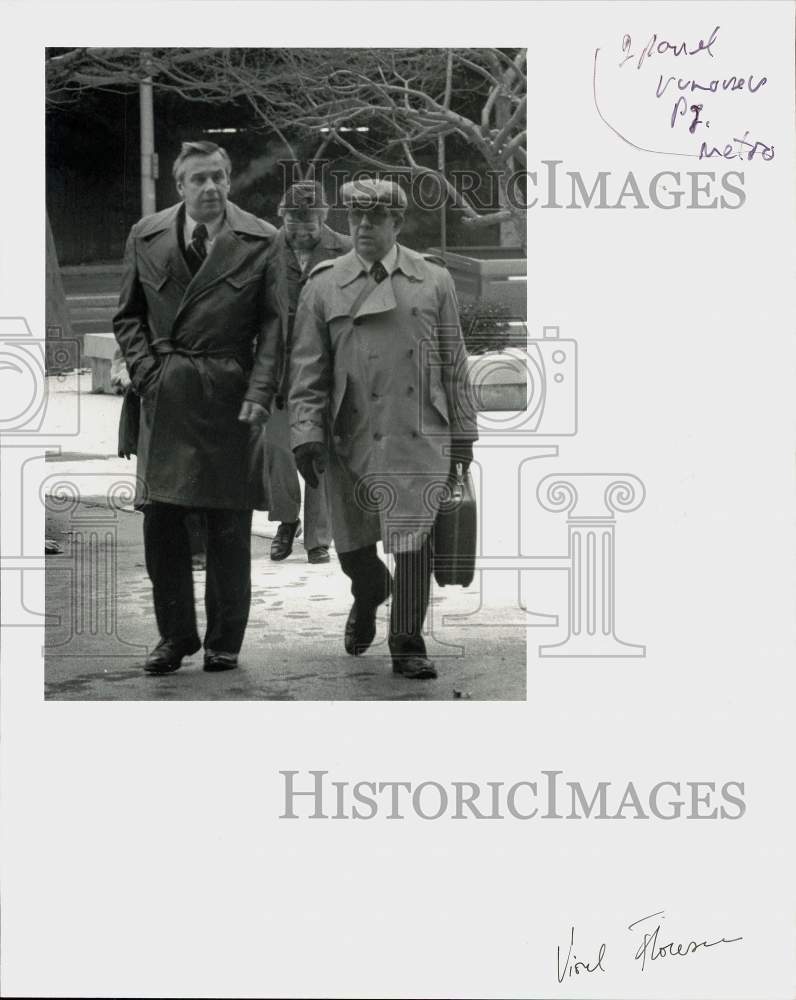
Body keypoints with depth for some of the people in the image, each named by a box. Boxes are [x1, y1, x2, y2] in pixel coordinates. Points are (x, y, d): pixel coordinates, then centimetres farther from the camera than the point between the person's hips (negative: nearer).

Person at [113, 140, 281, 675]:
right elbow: (129, 316, 13)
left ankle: (224, 641, 15)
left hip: (230, 396, -2)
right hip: (165, 399, 2)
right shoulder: (146, 237, 8)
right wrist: (147, 375, -1)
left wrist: (260, 392, -13)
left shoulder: (261, 241, 0)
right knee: (161, 520, 2)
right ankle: (175, 635, 17)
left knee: (229, 527, 4)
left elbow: (273, 324, -2)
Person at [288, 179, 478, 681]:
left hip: (420, 437, -1)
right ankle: (370, 594, 45)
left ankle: (409, 646, 9)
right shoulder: (324, 285, 4)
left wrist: (463, 434, 8)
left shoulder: (434, 280, 5)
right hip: (352, 438, 1)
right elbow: (308, 370, 3)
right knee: (352, 546, 10)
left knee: (414, 540, -6)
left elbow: (453, 364, 9)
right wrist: (307, 433, -6)